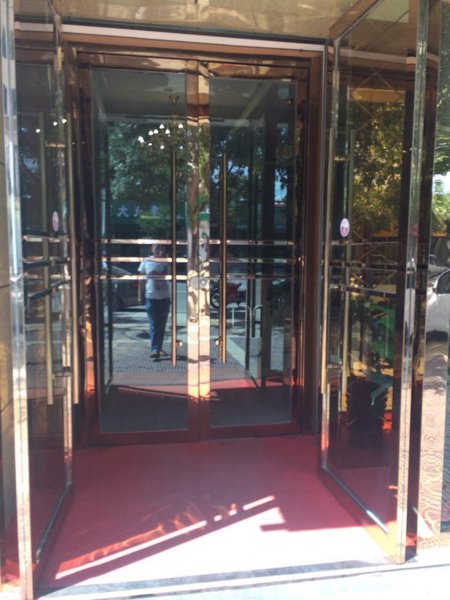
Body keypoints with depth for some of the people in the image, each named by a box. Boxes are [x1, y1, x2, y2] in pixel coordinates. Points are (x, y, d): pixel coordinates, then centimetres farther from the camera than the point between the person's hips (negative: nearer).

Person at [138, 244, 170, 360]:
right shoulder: (146, 262, 1)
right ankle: (155, 350, -6)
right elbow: (141, 279, 4)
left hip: (165, 297, 2)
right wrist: (140, 295, 1)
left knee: (161, 326, 7)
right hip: (151, 297, -2)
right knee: (153, 325, -5)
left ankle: (157, 349, 18)